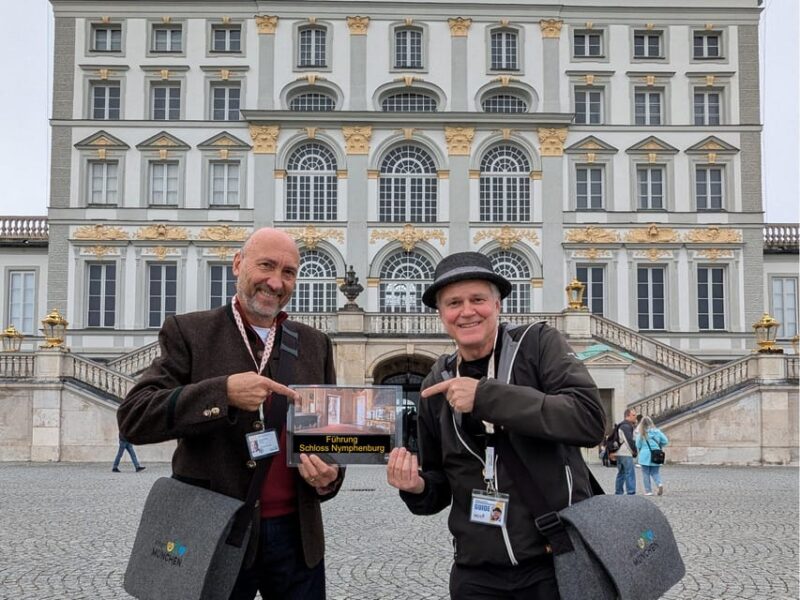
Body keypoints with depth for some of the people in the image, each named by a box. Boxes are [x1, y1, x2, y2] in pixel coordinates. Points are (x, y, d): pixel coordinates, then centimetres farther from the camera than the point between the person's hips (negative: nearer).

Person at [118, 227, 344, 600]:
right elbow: (133, 416, -11)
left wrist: (329, 476, -8)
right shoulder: (189, 333, -2)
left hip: (296, 534, 3)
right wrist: (222, 392, -24)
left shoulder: (315, 344, 9)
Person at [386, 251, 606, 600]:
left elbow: (590, 420, -20)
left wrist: (487, 395, -23)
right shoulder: (437, 386, 7)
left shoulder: (539, 344, -4)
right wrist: (416, 487, -8)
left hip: (558, 561, -4)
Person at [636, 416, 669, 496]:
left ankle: (648, 491, 6)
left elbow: (638, 446, -3)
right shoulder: (657, 431, 0)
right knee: (655, 472, 15)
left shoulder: (642, 434, -7)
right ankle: (659, 483, -12)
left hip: (645, 456, -3)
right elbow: (665, 441, 2)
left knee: (646, 474, 7)